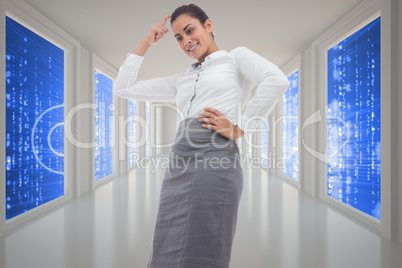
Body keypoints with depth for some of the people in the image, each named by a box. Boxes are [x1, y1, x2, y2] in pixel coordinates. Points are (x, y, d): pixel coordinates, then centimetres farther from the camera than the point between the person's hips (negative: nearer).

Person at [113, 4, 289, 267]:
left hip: (213, 157, -6)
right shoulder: (181, 80, 27)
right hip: (178, 166, 7)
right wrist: (146, 43, 26)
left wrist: (239, 128, -10)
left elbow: (278, 80, -7)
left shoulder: (236, 57, 13)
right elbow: (123, 88, 26)